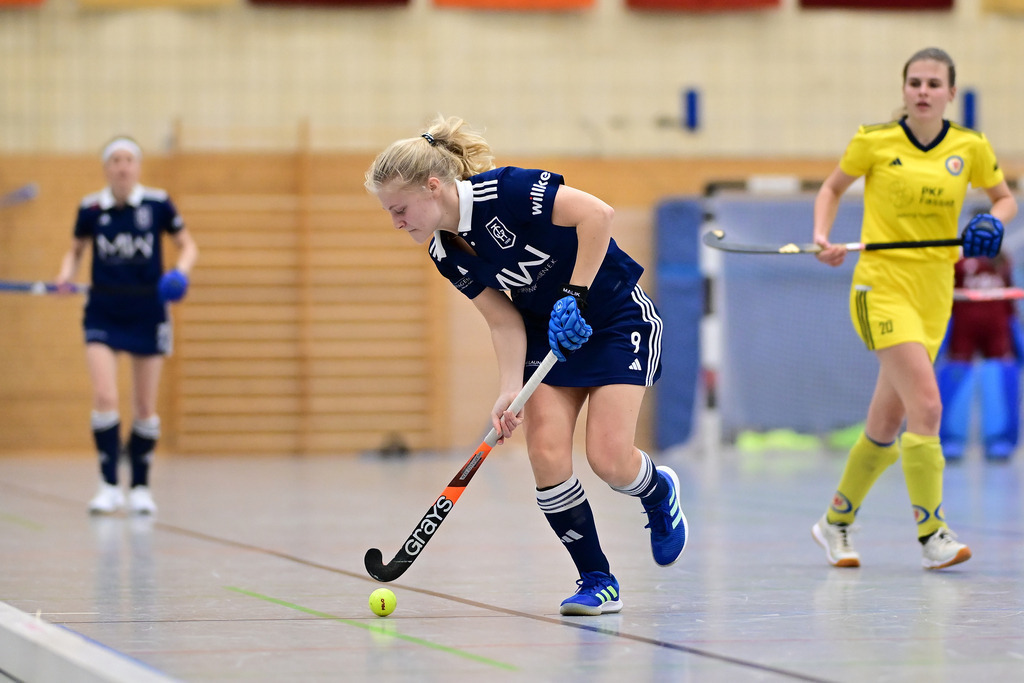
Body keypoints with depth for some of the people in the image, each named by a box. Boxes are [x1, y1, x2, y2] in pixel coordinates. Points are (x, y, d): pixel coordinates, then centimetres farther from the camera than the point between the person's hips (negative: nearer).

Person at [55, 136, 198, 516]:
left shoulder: (157, 204, -6)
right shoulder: (90, 208, -3)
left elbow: (188, 246, 4)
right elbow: (76, 250, 12)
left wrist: (180, 270, -17)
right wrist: (66, 274, -9)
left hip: (148, 313, 0)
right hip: (103, 313, 0)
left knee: (145, 408, 6)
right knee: (104, 398, -15)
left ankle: (140, 487, 20)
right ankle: (109, 487, -5)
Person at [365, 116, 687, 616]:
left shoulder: (504, 191, -27)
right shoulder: (446, 255, -4)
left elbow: (597, 213, -28)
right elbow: (504, 321, -3)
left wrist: (576, 294, -28)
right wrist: (510, 391, -17)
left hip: (618, 319, -6)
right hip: (549, 334, 6)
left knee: (608, 459, -14)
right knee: (546, 453, -11)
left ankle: (659, 492, 23)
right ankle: (597, 583, 1)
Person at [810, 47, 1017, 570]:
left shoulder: (970, 148, 3)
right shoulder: (874, 142, -3)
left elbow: (1005, 198, 17)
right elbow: (833, 188, 12)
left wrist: (993, 223, -5)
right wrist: (822, 238, -4)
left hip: (934, 290, 4)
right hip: (881, 285, -4)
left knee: (888, 422, 10)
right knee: (926, 406, -19)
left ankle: (836, 522, 29)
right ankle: (931, 536, -12)